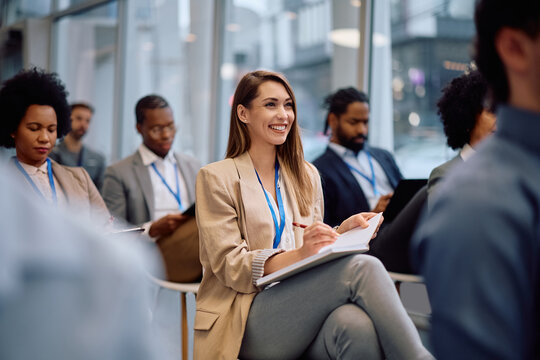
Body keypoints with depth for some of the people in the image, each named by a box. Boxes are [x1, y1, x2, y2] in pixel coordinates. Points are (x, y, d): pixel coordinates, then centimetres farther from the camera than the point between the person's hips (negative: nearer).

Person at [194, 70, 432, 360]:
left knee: (357, 324, -36)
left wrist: (342, 231, -3)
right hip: (246, 322, -4)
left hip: (301, 309, 4)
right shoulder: (215, 178, 3)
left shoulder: (306, 175, 21)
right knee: (362, 268, -29)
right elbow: (230, 266, -6)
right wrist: (298, 254, -23)